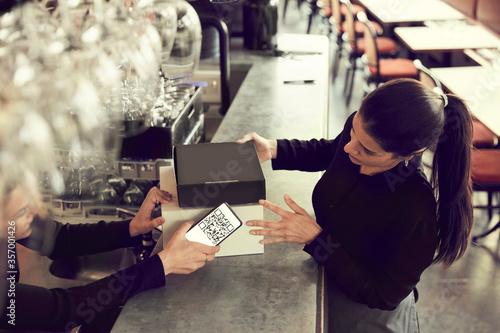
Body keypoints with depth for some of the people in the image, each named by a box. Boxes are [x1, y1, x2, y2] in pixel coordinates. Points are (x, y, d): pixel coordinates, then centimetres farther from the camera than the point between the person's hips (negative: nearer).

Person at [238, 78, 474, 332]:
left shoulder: (415, 211, -40)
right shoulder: (360, 128, -23)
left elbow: (383, 297, -28)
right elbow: (329, 151, 4)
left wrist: (315, 238, -35)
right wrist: (274, 150, -12)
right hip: (326, 274, 6)